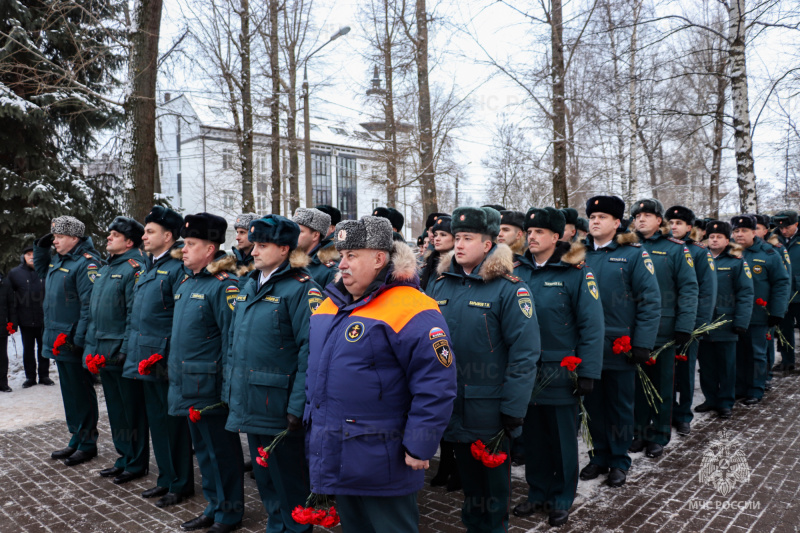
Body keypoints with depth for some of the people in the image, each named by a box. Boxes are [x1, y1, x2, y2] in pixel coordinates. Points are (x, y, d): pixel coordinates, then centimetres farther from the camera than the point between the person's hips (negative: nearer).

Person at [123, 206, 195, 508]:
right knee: (155, 419, 17)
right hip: (146, 358, 9)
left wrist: (171, 357, -21)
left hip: (166, 360, -9)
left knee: (172, 421, 2)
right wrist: (134, 349, 18)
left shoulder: (177, 268, -14)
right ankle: (166, 478, 31)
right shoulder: (150, 269, 14)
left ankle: (181, 485, 16)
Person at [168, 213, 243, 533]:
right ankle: (214, 507, 34)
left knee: (222, 449, 5)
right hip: (188, 384, 9)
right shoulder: (186, 282, 12)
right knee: (203, 447, 19)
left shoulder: (224, 284, -16)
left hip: (210, 384, -9)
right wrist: (172, 364, 20)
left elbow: (232, 336, -19)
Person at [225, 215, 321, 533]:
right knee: (263, 475, 20)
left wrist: (298, 405, -21)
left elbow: (311, 349, -18)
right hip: (249, 404, 7)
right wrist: (230, 389, 14)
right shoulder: (248, 286, 11)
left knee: (289, 478, 8)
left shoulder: (301, 288, -13)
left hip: (279, 407, -7)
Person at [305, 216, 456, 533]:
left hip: (381, 466, -8)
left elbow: (435, 385, -22)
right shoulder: (330, 305, 7)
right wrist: (311, 419, 19)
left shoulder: (410, 311, -20)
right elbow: (315, 369, 19)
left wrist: (419, 447, -20)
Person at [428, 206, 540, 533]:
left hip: (489, 408, -5)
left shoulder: (509, 288, -13)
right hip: (451, 405, 5)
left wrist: (513, 411, -17)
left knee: (494, 473, 14)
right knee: (466, 470, 21)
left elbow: (524, 353, -16)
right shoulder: (440, 285, 4)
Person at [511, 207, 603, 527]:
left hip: (560, 375, -4)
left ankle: (561, 500, 29)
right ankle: (538, 492, 34)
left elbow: (592, 326, -11)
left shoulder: (576, 272, -9)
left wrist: (588, 372, -14)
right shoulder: (520, 272, 3)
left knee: (562, 438, 11)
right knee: (532, 436, 16)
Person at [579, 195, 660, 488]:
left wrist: (642, 343, -14)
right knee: (594, 404, 14)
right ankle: (600, 456, 30)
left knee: (620, 406, 10)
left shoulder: (634, 254, -5)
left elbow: (651, 300, -9)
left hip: (620, 348, -3)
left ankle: (619, 461, 26)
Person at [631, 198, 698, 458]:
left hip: (663, 330, -2)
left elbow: (688, 289, -5)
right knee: (637, 383, 11)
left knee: (662, 384, 9)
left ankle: (658, 436, 23)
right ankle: (639, 431, 25)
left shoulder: (676, 249, -1)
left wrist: (684, 327, -13)